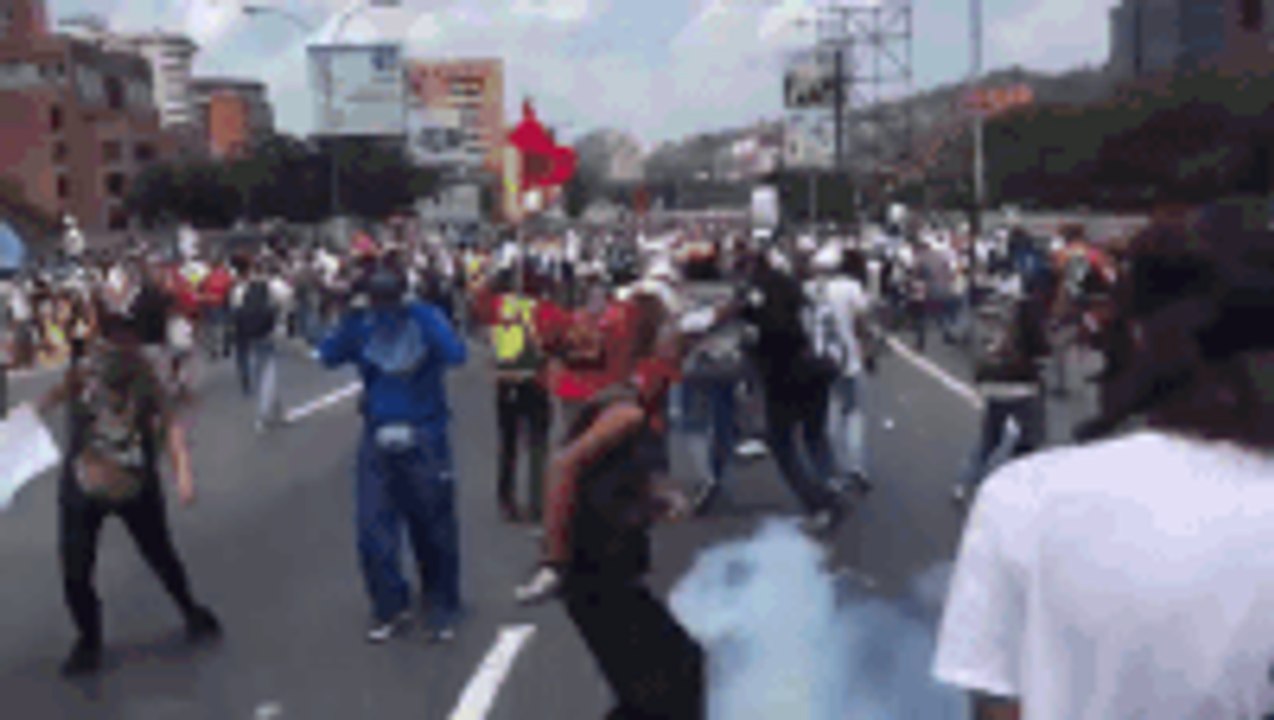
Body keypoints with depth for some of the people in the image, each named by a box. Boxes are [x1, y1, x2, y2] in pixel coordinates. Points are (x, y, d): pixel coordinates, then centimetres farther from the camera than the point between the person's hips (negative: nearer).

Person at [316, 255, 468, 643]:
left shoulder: (425, 317, -5)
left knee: (434, 530, 7)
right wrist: (352, 325, -21)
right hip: (378, 439, 2)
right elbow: (329, 356, -9)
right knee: (373, 531, 2)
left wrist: (421, 320, -26)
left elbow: (455, 355, -20)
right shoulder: (360, 323, 3)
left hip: (424, 438, -2)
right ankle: (390, 608, 22)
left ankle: (442, 611, 25)